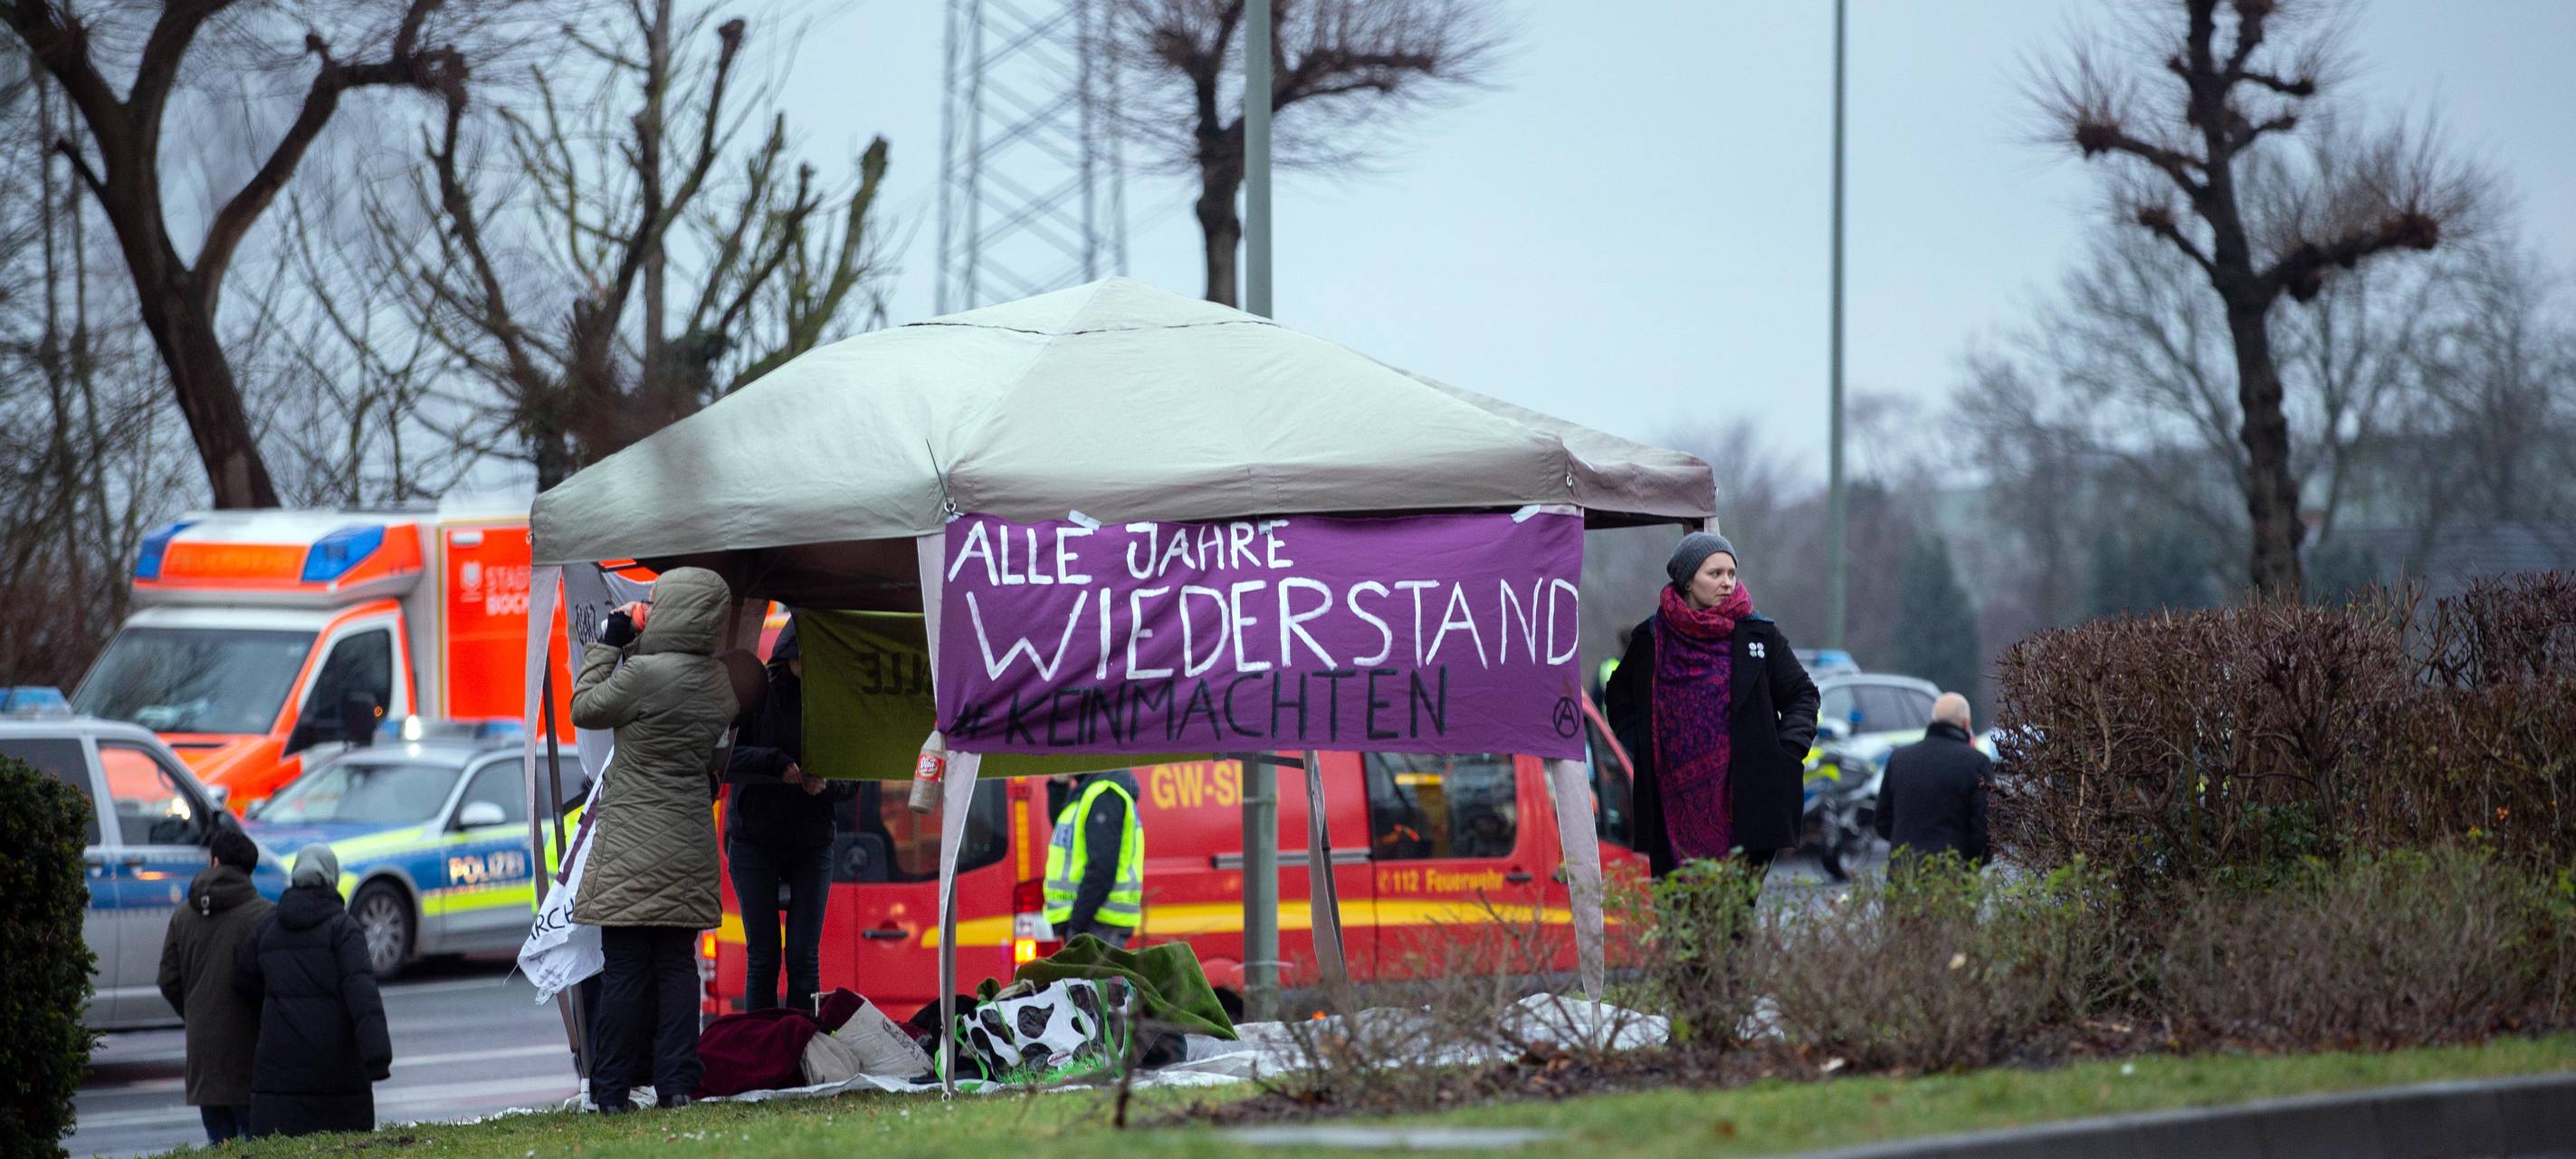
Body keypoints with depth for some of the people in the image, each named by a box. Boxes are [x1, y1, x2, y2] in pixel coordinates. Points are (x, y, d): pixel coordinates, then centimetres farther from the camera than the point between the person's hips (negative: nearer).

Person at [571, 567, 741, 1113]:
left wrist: (609, 643, 4)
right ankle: (678, 1084, 5)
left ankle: (611, 1090, 1)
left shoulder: (646, 674, -18)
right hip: (690, 844, 6)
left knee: (625, 967, -2)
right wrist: (631, 647, 13)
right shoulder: (719, 681, 4)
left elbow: (585, 709, -4)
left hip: (634, 843, -6)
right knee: (678, 964, 9)